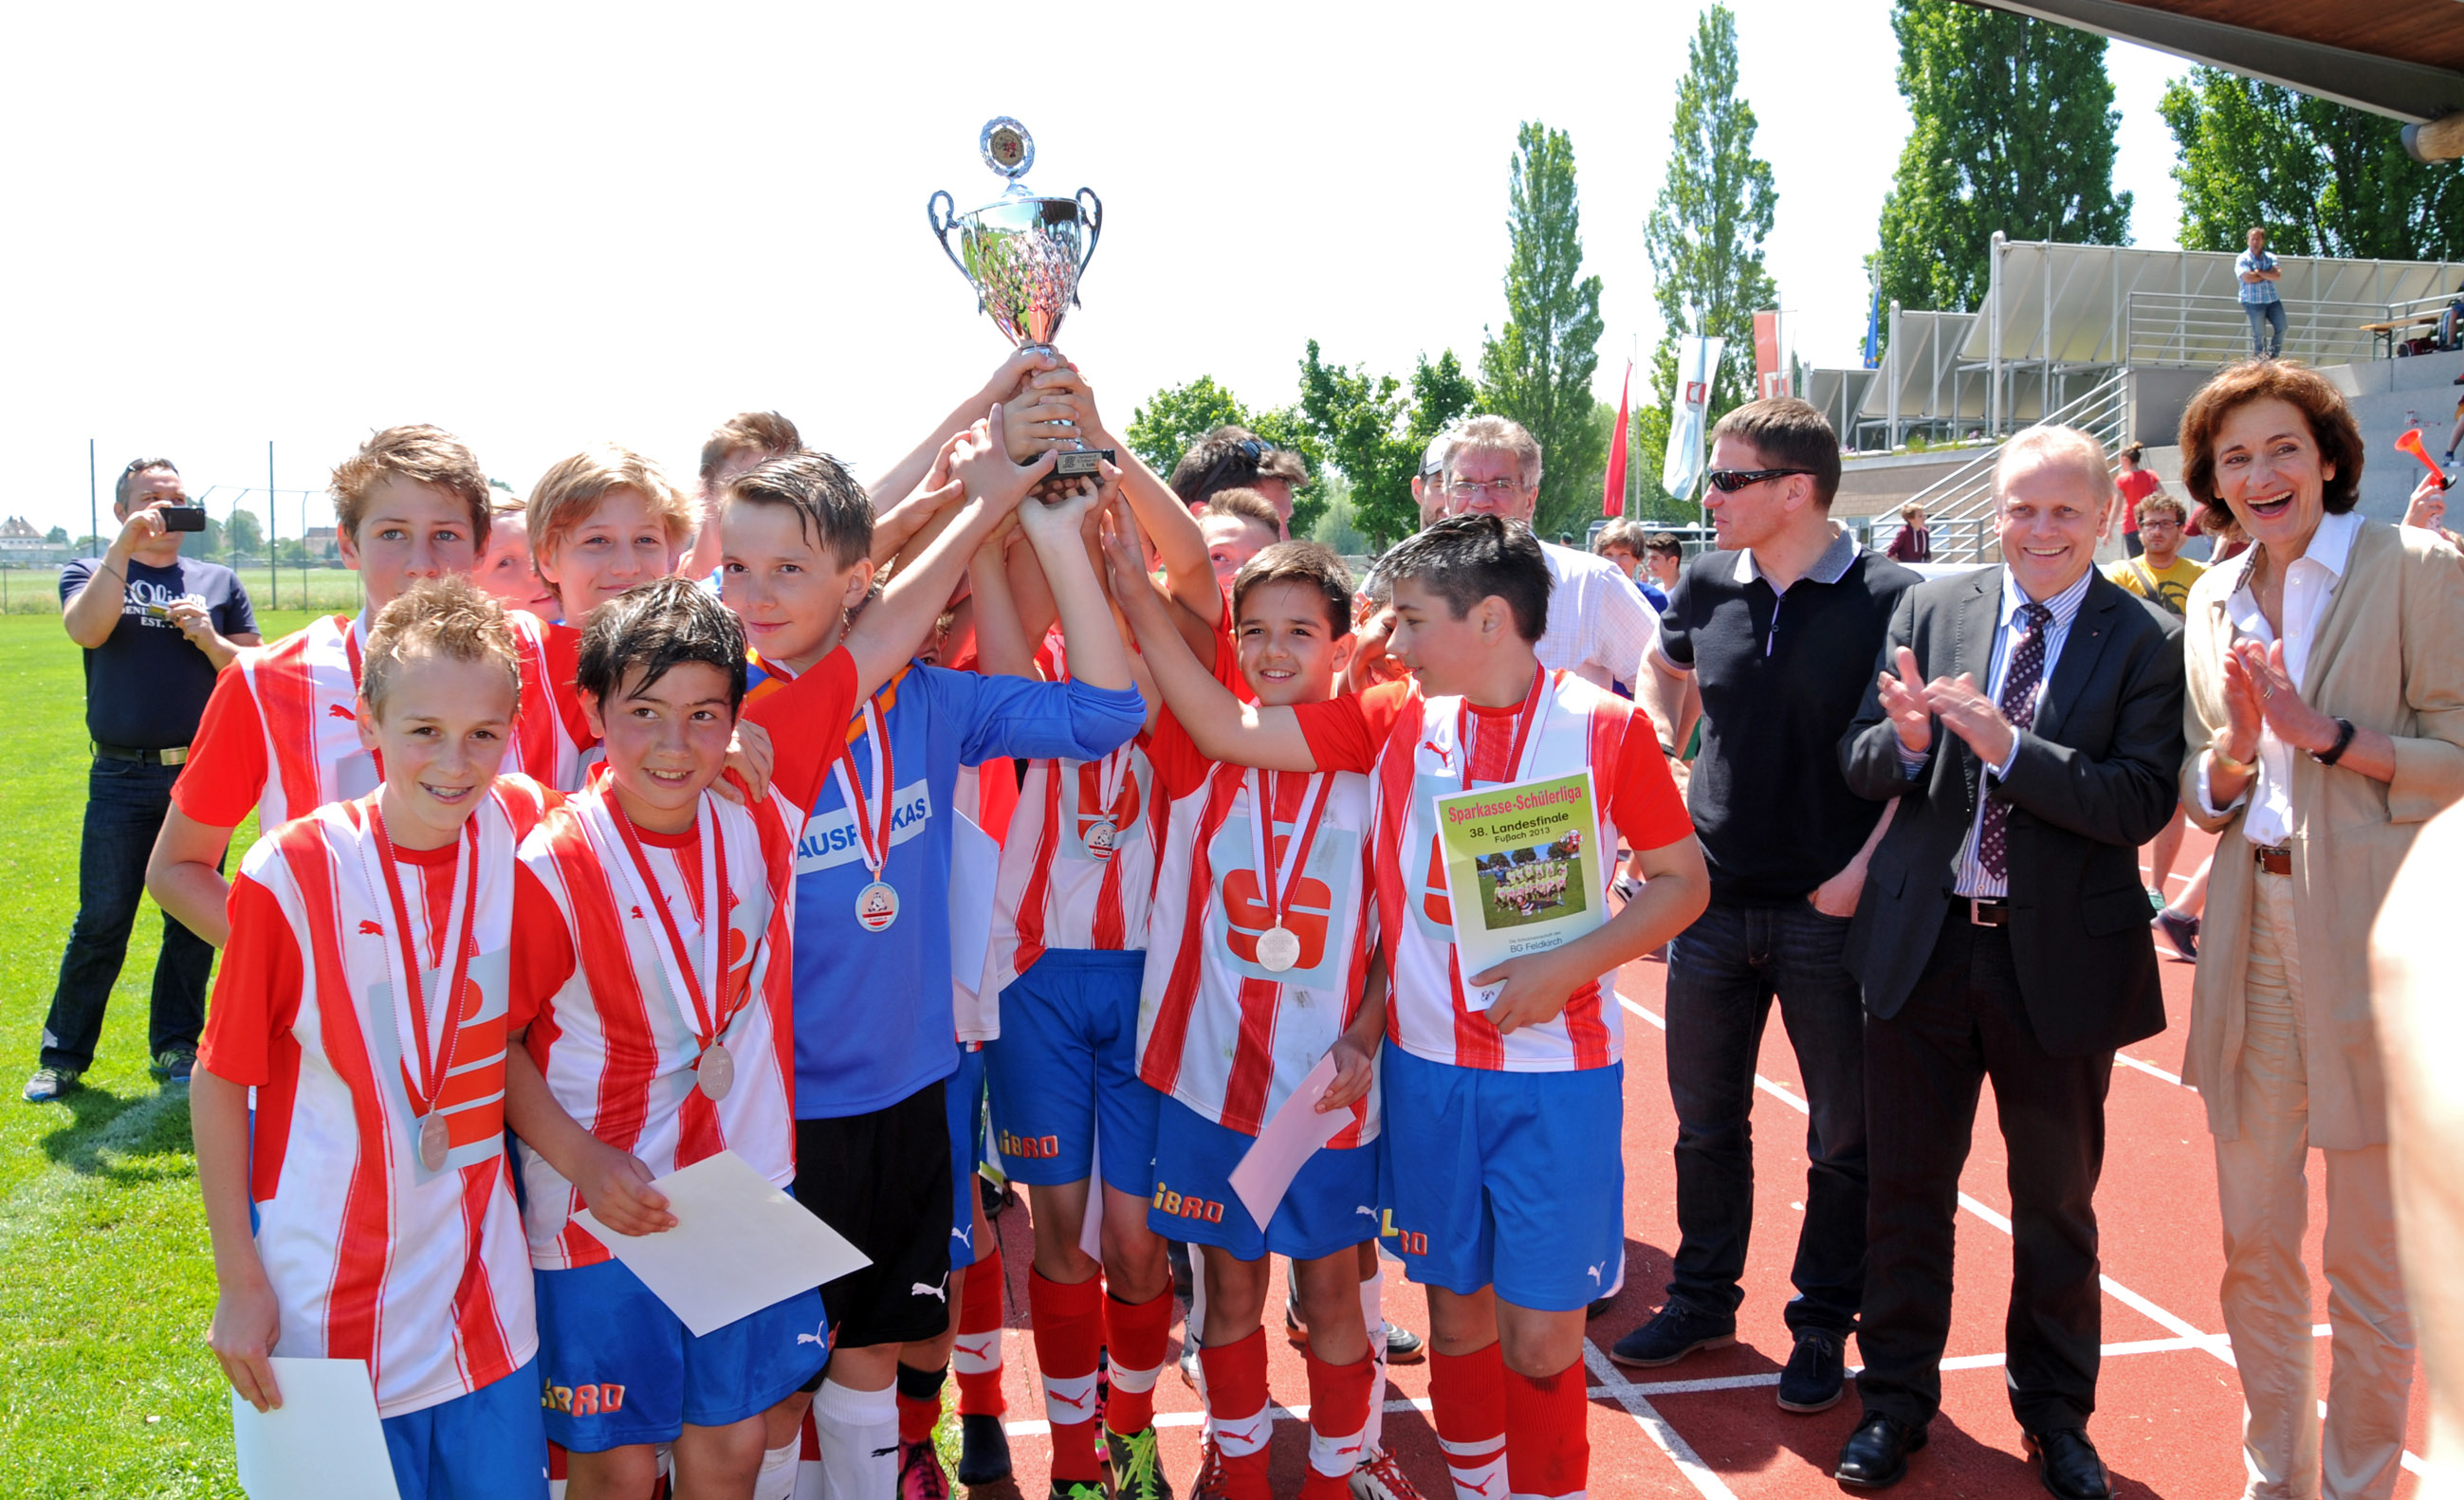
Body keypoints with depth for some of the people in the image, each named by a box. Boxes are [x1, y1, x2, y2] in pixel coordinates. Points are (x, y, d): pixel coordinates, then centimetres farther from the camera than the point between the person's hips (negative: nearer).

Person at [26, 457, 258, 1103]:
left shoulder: (218, 582, 12)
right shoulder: (91, 572, 7)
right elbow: (87, 630, -15)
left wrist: (208, 638, -10)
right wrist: (124, 548, -20)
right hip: (122, 778, -2)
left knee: (193, 920, 8)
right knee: (101, 923, 2)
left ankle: (174, 1045, 21)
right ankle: (62, 1056, 14)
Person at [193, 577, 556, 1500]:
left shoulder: (523, 827, -6)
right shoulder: (292, 872, -15)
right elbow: (220, 1084, -7)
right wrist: (240, 1284, -6)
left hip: (483, 1291, 3)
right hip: (329, 1309, -3)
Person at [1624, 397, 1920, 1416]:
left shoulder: (1889, 599, -11)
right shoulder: (1708, 586, 2)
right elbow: (1662, 668, 23)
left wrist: (1867, 867, -14)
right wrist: (1655, 740, 7)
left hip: (1829, 912, -4)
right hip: (1713, 900, 4)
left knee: (1844, 1137, 9)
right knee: (1705, 1119, 16)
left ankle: (1823, 1323, 27)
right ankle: (1704, 1299, 33)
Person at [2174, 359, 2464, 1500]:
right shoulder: (2215, 601, 11)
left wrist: (2322, 731, -18)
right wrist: (2233, 752, -6)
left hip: (2370, 937, -5)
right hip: (2250, 935, 5)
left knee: (2368, 1262, 5)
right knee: (2253, 1245, 13)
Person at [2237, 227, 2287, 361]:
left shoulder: (2270, 258, 11)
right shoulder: (2242, 259, -1)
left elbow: (2278, 276, -6)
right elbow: (2248, 278, -17)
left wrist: (2259, 272, -14)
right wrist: (2269, 275, -6)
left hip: (2272, 300, 5)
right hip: (2253, 301, -5)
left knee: (2281, 328, 0)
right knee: (2259, 334, -4)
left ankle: (2272, 357, 13)